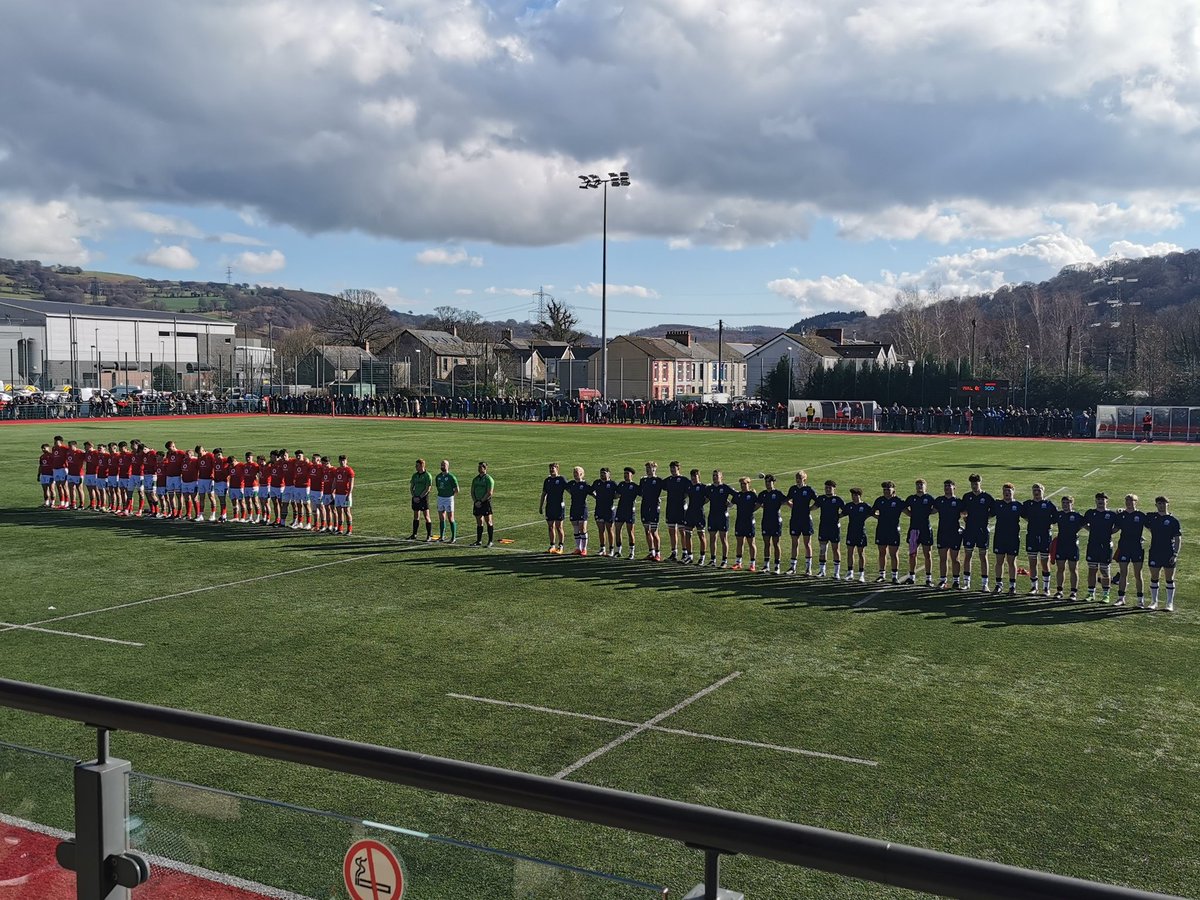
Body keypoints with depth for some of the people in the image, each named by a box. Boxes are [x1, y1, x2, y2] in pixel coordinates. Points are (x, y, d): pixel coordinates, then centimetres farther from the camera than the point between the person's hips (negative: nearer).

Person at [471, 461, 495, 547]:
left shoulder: (489, 479, -5)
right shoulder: (475, 479, 14)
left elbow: (489, 493, -12)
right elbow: (472, 491, 13)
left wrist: (481, 501, -15)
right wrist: (475, 501, -3)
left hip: (485, 502, -6)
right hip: (477, 503, 6)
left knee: (488, 522, -3)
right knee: (479, 523, 9)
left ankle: (490, 541, 0)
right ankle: (479, 541, 13)